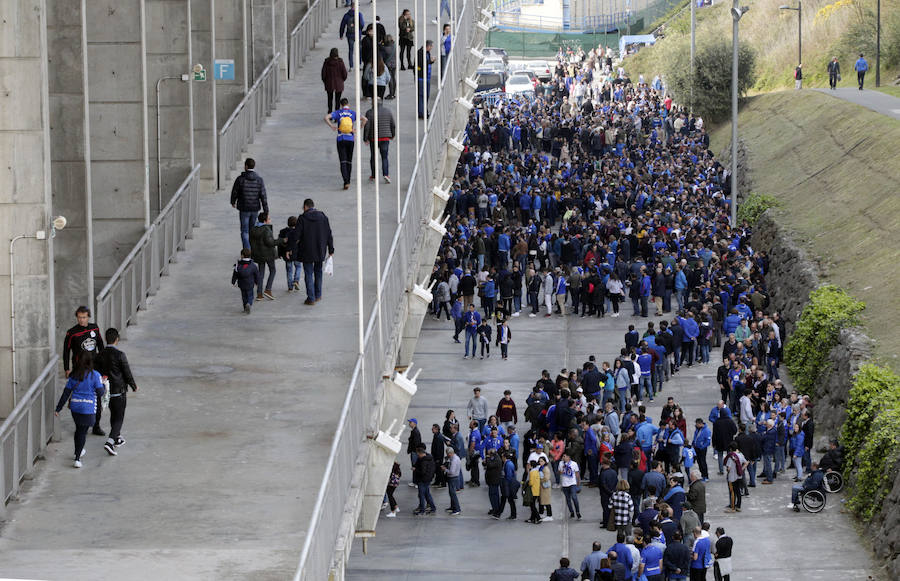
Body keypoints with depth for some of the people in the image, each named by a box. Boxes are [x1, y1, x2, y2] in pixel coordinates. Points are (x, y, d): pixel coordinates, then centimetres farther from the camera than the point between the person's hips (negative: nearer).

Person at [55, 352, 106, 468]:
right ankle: (77, 458, -6)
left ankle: (78, 452, 39)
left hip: (75, 406, 4)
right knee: (83, 432, 1)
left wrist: (58, 408, 9)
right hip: (88, 408, -4)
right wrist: (103, 386, 12)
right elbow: (100, 393, -10)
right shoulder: (95, 375, -10)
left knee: (78, 429, 22)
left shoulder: (73, 375, 1)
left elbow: (66, 393, 3)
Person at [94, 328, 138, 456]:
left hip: (106, 391, 6)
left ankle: (117, 438, 36)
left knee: (113, 415, 23)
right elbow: (127, 373, -12)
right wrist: (134, 386, 4)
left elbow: (98, 372, 7)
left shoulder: (101, 355, -1)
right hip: (119, 391, -6)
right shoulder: (120, 355, -18)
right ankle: (110, 442, -16)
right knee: (119, 417, -1)